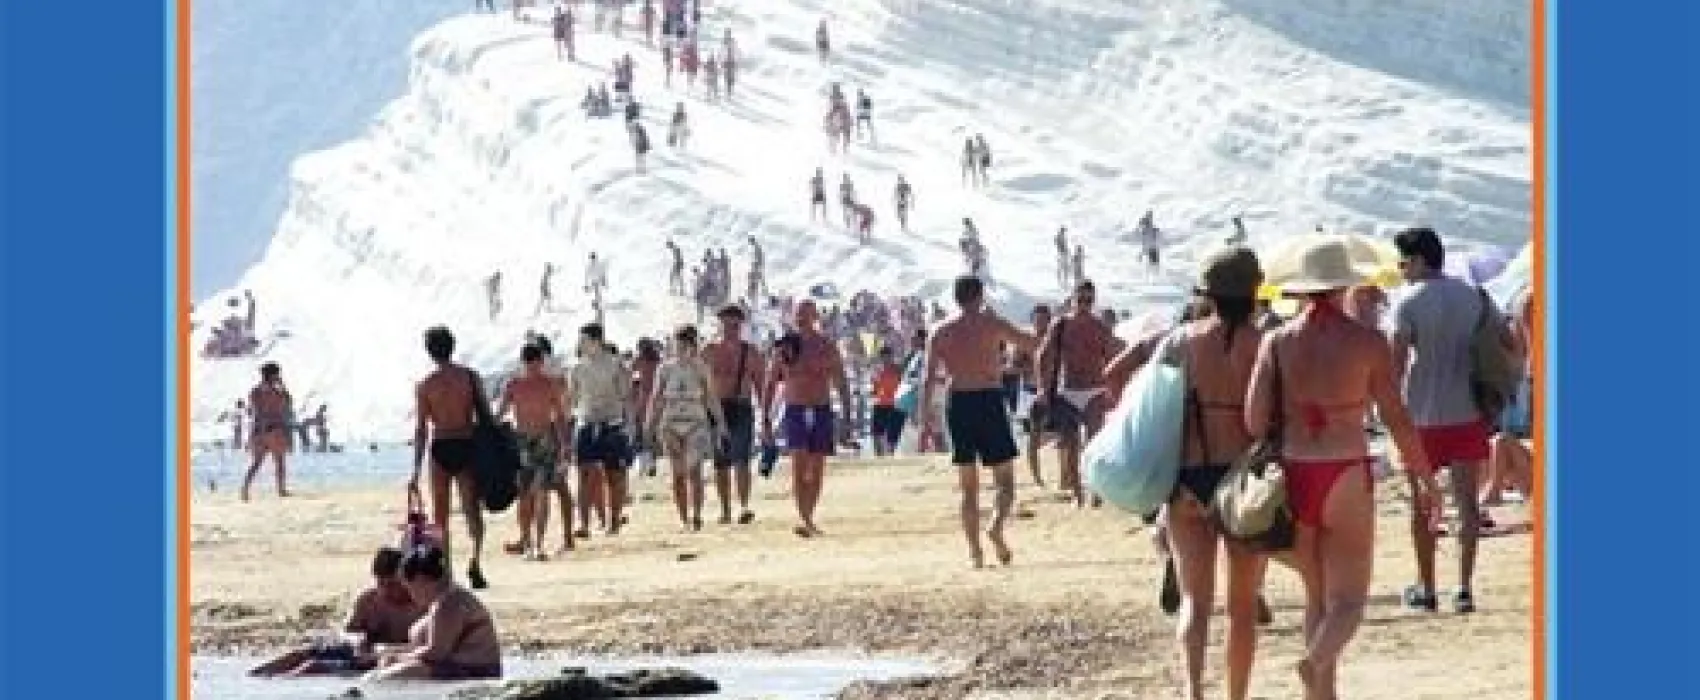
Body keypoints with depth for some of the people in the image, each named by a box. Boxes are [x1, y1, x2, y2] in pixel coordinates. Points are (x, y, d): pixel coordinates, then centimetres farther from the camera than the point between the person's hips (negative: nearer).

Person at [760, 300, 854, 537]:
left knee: (816, 471, 5)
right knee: (799, 466, -16)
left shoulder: (827, 347, 2)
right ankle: (804, 520, -25)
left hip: (822, 412, 1)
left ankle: (808, 519, 17)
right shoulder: (786, 346, 3)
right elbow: (769, 386, 8)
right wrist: (766, 420, 3)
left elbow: (842, 385, 3)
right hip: (795, 412, -1)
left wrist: (847, 417, -5)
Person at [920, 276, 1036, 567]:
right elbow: (1029, 343, 5)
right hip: (989, 400, -3)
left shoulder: (941, 332, 9)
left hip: (958, 402, 3)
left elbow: (928, 377, 2)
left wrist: (926, 415, 2)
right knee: (1005, 480, 3)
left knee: (968, 486, 11)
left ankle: (974, 549, 4)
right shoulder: (990, 323, 0)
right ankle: (996, 526, -24)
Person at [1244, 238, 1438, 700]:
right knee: (1347, 602, 0)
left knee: (1317, 596, 18)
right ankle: (1316, 661, -32)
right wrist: (1426, 479, 8)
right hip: (1346, 479, -3)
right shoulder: (1367, 343, -5)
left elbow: (1254, 419, -7)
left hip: (1291, 476, 3)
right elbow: (1397, 420, -3)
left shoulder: (1277, 341, 0)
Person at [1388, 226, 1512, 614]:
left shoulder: (1408, 300, -8)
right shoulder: (1474, 295, 6)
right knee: (1467, 502, 6)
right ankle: (1465, 587, -1)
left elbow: (1397, 360, -17)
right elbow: (1509, 344, 6)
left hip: (1424, 416, -3)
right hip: (1469, 414, 3)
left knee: (1422, 504, 10)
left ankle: (1426, 588, 14)